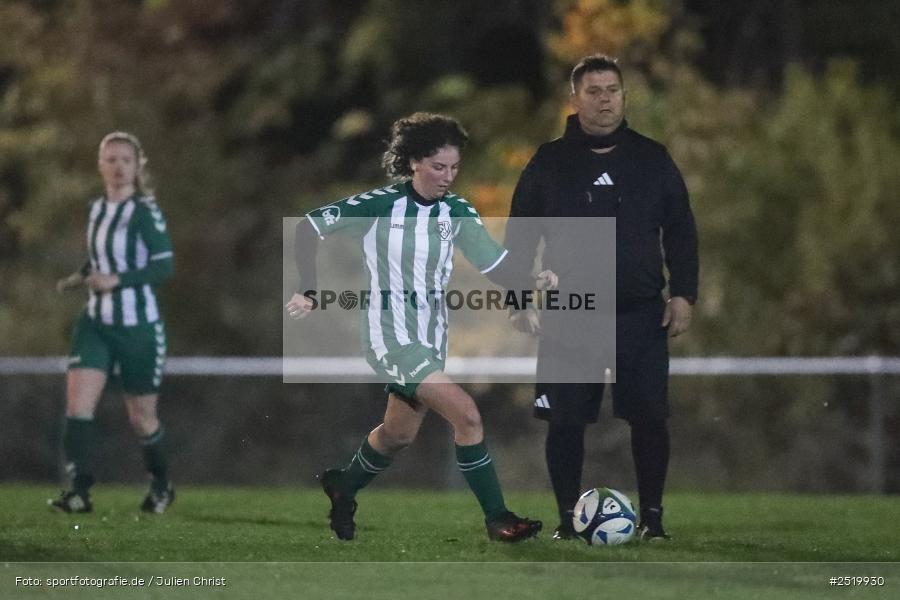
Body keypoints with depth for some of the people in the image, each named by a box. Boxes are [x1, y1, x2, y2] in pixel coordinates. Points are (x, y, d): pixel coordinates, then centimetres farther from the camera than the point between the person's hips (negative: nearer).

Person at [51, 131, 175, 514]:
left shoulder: (145, 211, -12)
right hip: (96, 323, 5)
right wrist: (80, 279, 3)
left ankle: (161, 486, 32)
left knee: (141, 418, 8)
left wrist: (117, 280, -26)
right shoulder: (95, 210, 8)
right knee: (77, 403, -15)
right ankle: (79, 493, -18)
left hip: (139, 327, -5)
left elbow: (163, 267, -17)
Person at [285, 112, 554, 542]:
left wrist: (533, 282, -22)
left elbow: (497, 268, -2)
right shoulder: (379, 205, -13)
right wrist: (309, 292, -13)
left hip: (431, 337, 6)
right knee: (466, 414, -20)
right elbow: (307, 228, -5)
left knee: (399, 434, 19)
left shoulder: (456, 213, 0)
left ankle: (342, 489, 48)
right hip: (390, 335, -6)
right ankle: (497, 519, -11)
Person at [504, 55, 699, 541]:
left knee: (649, 418, -3)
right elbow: (520, 236, 6)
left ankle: (652, 516, 8)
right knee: (565, 421, -1)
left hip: (642, 315, 0)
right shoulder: (549, 163, 5)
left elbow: (681, 231, 8)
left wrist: (684, 294, 0)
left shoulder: (652, 159, 7)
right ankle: (568, 518, 10)